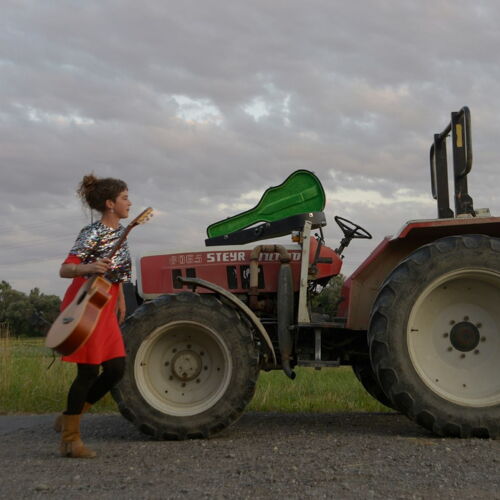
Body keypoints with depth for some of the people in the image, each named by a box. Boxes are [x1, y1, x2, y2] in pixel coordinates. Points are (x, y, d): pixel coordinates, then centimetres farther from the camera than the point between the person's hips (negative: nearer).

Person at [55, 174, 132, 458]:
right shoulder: (92, 234, -14)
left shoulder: (120, 231, 11)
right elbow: (65, 270, -17)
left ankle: (69, 418, 21)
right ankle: (70, 439, 9)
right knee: (89, 372, -6)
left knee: (116, 369, 4)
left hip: (105, 309, 8)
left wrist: (121, 302, 23)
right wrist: (88, 268, -36)